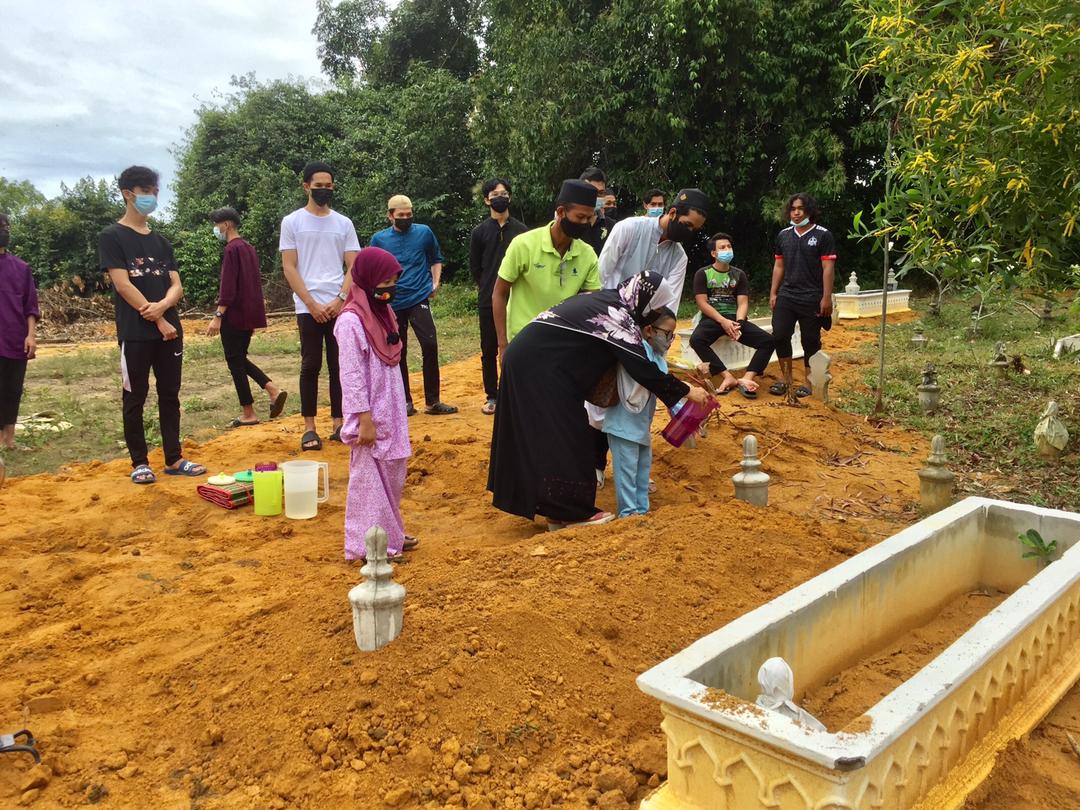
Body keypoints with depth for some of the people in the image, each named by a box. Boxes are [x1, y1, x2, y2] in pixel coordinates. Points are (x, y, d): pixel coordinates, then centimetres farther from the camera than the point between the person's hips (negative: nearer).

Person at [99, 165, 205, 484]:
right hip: (135, 333, -5)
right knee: (135, 398, 3)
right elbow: (123, 285, -11)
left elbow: (177, 285, 8)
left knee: (170, 395, 9)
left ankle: (174, 459, 17)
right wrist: (160, 322, -13)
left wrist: (162, 305, -14)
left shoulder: (161, 241, 15)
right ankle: (139, 462, 12)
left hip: (170, 329, 5)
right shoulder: (112, 237, -2)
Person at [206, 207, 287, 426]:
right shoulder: (249, 248, 15)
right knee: (240, 359, 17)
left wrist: (217, 316, -21)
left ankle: (248, 414, 3)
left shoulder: (232, 249, -14)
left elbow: (227, 286, -20)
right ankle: (273, 390, 2)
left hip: (235, 314, -9)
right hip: (250, 313, 9)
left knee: (235, 362, -1)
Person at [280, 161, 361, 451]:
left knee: (339, 366, 5)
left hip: (340, 308, 2)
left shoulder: (344, 223, 10)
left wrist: (339, 300, -8)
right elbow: (289, 268, -1)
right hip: (308, 308, -2)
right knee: (311, 366, 0)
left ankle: (338, 424, 12)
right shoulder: (292, 222, 4)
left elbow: (354, 267, 6)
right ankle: (309, 428, 7)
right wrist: (312, 304, -10)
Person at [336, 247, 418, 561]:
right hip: (370, 416, -8)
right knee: (369, 479, 2)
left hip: (391, 412, 9)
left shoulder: (383, 312, 10)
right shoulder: (351, 321, -16)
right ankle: (370, 545, 13)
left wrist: (396, 414, 16)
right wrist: (365, 421, -19)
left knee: (392, 476, 16)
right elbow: (352, 376, -18)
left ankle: (390, 533, 30)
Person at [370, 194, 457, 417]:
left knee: (430, 345, -12)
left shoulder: (424, 232, 3)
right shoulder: (379, 239, 4)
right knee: (398, 353, 6)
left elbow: (436, 259, 17)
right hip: (392, 303, 1)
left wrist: (435, 283, 4)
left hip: (419, 298, -1)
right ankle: (405, 401, 18)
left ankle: (433, 401, -3)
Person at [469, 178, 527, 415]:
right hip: (489, 301, 0)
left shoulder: (521, 230, 3)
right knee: (489, 350, 5)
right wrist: (489, 288, 9)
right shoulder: (479, 232, 3)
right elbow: (475, 267, 9)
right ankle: (492, 396, 15)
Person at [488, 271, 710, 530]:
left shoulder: (605, 299, 13)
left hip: (530, 359, 10)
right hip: (540, 367, -10)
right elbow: (644, 370, -13)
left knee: (539, 436, 14)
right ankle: (571, 513, 6)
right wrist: (687, 391, -3)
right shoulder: (619, 318, -14)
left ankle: (558, 509, 24)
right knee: (560, 437, -2)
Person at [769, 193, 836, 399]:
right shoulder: (783, 235, 11)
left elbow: (828, 268, -7)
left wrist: (826, 298, -12)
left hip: (812, 299, -4)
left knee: (810, 341, 3)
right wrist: (773, 294, 10)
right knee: (780, 336, 0)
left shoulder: (823, 235, -3)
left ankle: (807, 382, 14)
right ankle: (786, 379, 14)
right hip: (786, 297, 4)